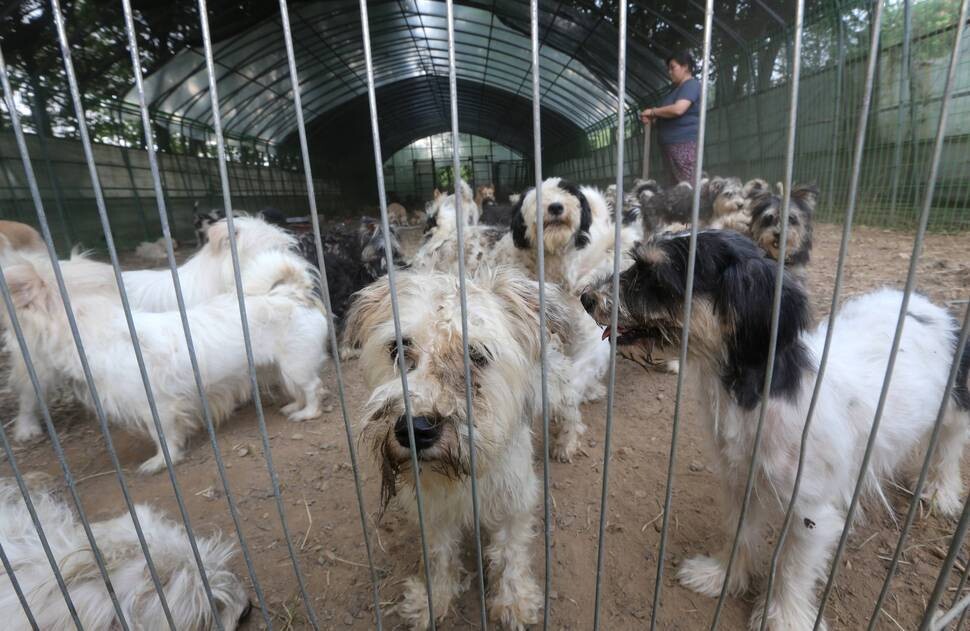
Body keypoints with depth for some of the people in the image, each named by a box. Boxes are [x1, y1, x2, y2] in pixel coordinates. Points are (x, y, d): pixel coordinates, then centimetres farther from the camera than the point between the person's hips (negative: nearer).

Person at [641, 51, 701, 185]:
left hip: (684, 144, -10)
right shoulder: (678, 88, 24)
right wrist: (653, 119, 9)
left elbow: (678, 109, -23)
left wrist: (652, 111, -9)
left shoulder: (691, 85, -6)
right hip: (670, 145, 10)